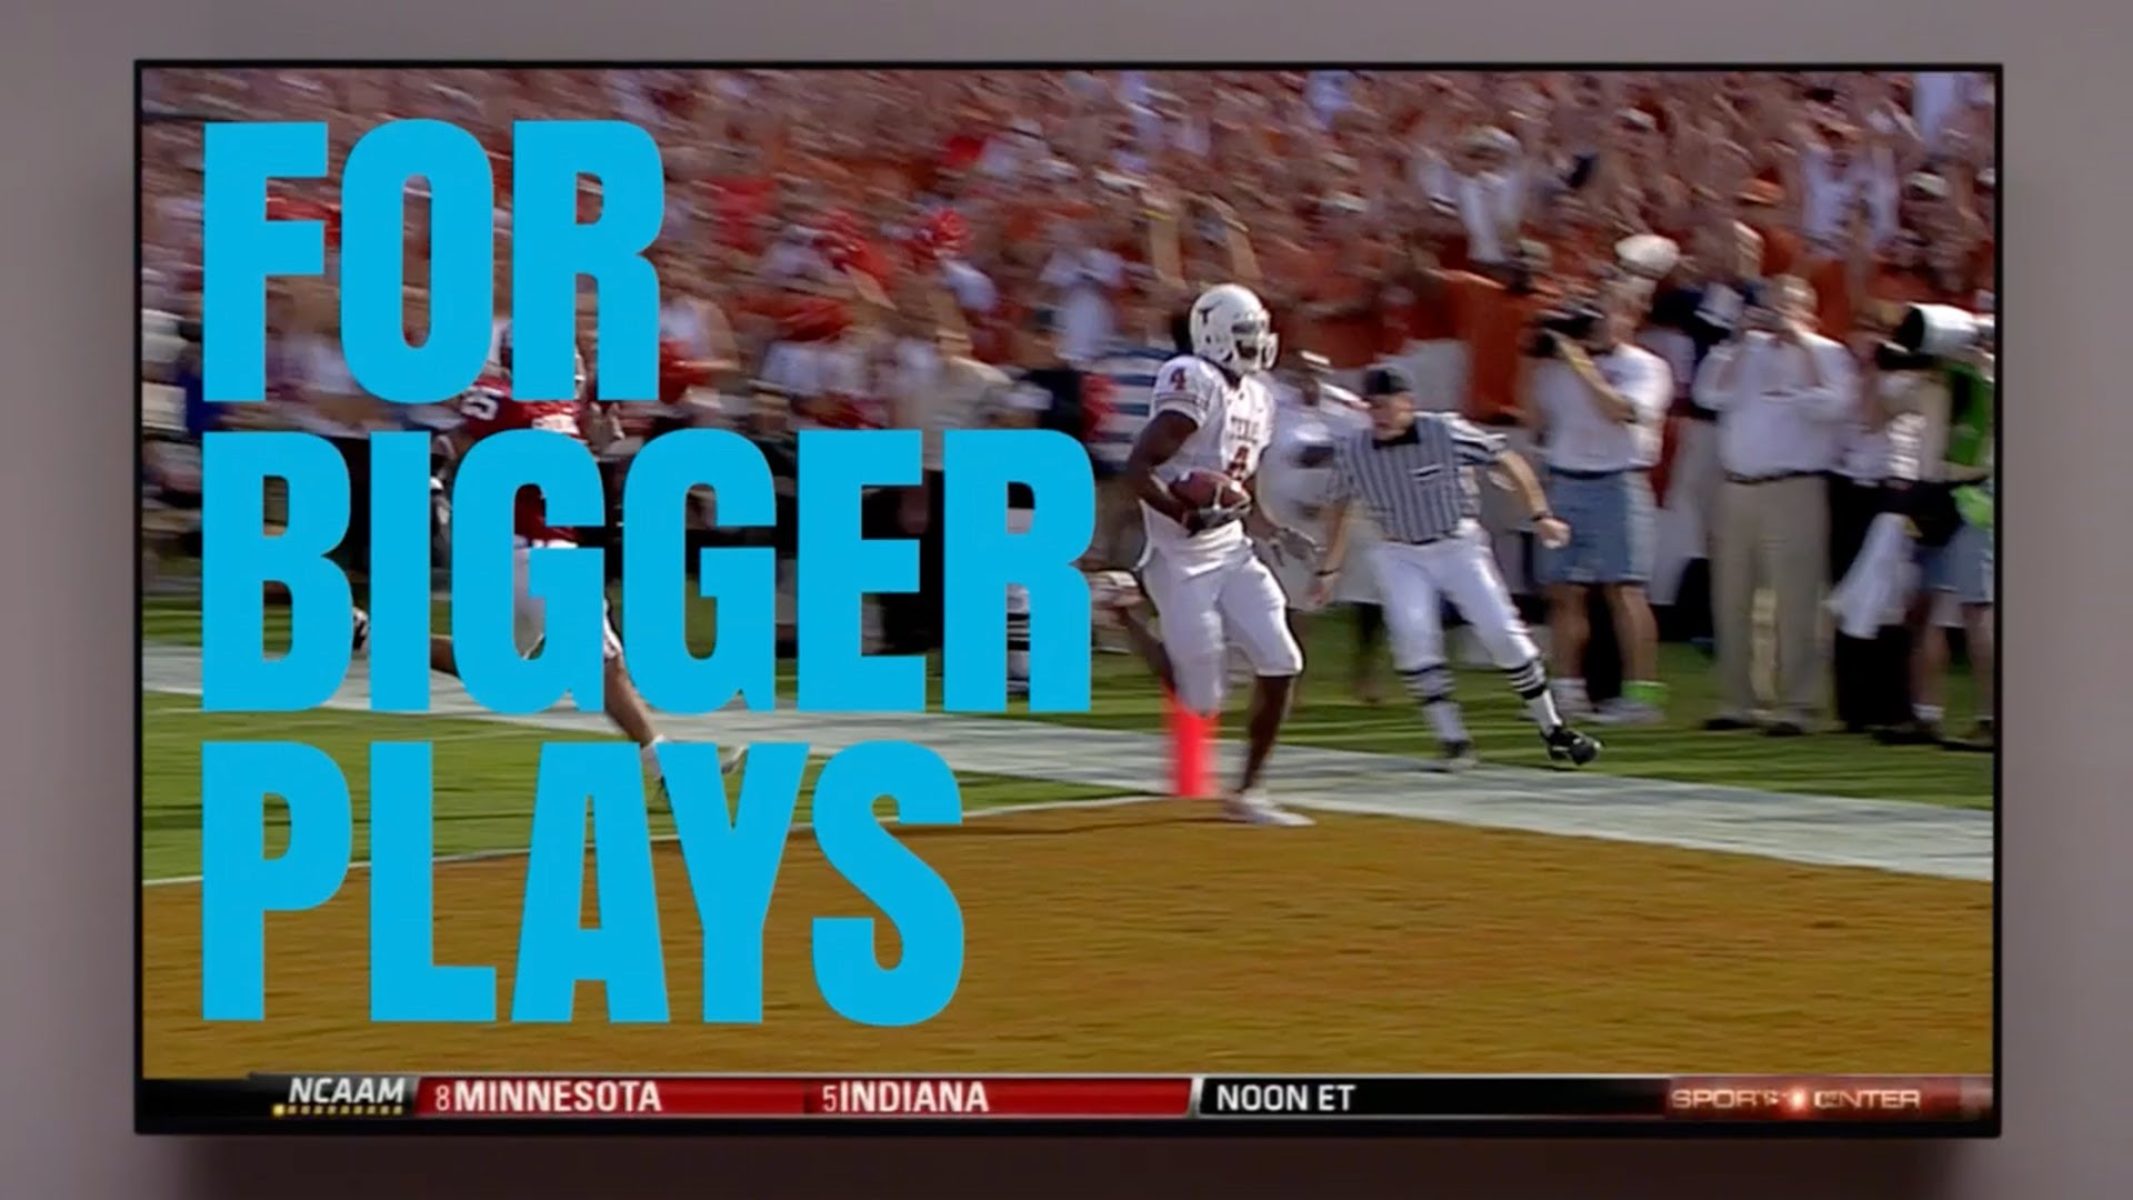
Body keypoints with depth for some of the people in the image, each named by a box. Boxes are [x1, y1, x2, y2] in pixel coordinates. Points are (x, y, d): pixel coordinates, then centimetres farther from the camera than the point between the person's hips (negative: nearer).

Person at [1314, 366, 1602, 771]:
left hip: (1458, 546, -1)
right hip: (1401, 555, 1)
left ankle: (1552, 729, 12)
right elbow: (1341, 505, 8)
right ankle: (1454, 741, -11)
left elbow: (1508, 462, -7)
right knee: (1413, 635, -19)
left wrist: (1540, 515, -10)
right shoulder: (1351, 451, -10)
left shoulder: (1447, 433, -18)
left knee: (1503, 632, -4)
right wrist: (1331, 566, 11)